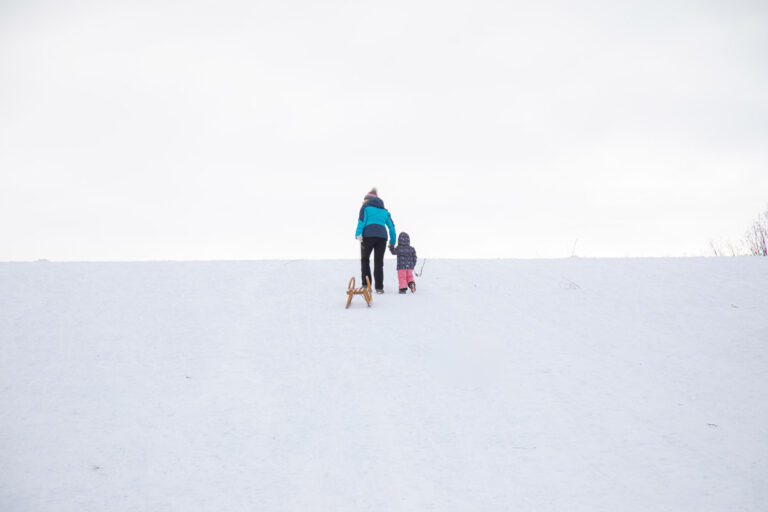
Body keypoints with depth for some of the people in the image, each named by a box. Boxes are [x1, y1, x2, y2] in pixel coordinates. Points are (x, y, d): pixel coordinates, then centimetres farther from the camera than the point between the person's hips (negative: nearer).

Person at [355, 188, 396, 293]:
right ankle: (379, 287, 1)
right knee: (379, 262, 8)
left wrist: (358, 234, -15)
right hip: (382, 236, 3)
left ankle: (366, 285, -1)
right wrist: (392, 242, 23)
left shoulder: (366, 206, 11)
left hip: (368, 236, -3)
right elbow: (391, 226, 20)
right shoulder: (384, 210, 24)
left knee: (365, 259, 12)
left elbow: (362, 220, -6)